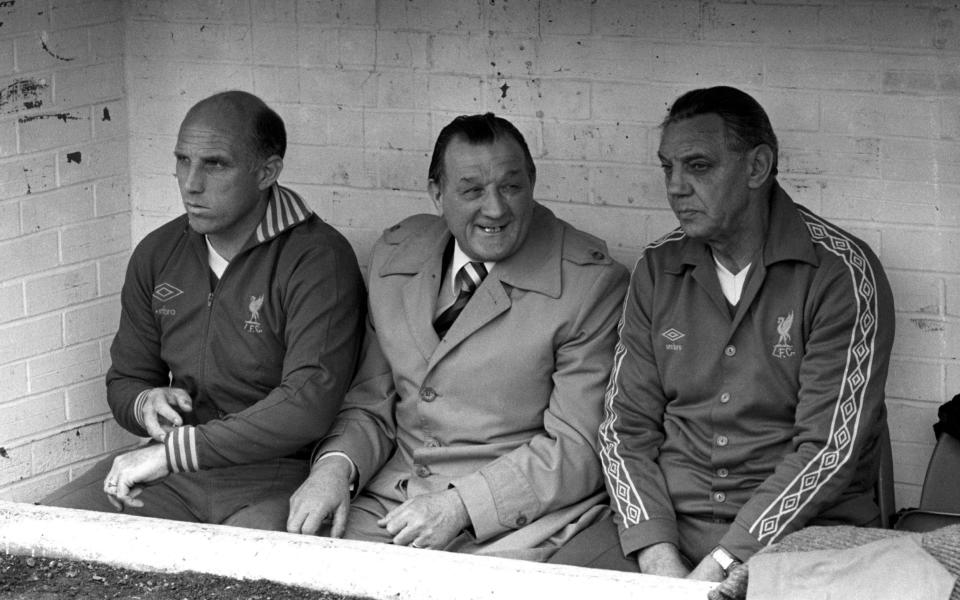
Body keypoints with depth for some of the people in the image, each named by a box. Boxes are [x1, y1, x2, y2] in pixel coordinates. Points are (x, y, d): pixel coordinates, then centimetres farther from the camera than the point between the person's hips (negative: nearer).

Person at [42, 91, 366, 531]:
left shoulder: (318, 259, -11)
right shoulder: (157, 254, 11)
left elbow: (310, 403, -22)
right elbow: (124, 381, 21)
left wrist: (170, 451, -21)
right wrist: (145, 405, -6)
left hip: (278, 471, -6)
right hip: (175, 466, 6)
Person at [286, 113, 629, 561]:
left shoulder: (593, 284, -8)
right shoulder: (394, 256, 10)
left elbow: (579, 448, -10)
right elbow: (371, 403, 14)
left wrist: (461, 505, -19)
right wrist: (336, 465, -8)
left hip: (518, 519, -4)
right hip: (389, 500, 5)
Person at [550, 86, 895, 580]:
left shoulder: (842, 272, -6)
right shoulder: (657, 270, 10)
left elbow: (831, 450, -13)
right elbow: (626, 427, 7)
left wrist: (718, 566, -19)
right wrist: (657, 553, -10)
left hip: (800, 529, -4)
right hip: (666, 516, 4)